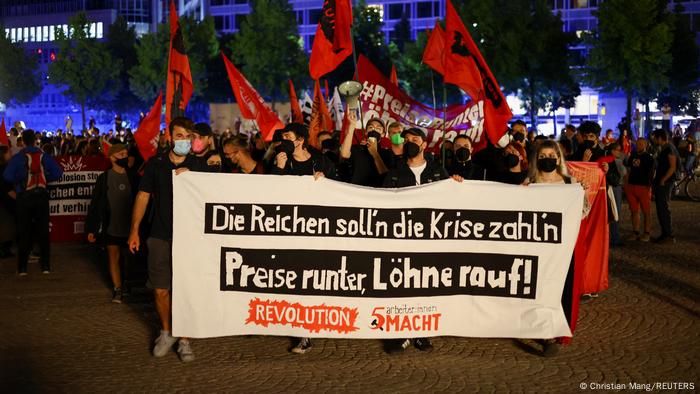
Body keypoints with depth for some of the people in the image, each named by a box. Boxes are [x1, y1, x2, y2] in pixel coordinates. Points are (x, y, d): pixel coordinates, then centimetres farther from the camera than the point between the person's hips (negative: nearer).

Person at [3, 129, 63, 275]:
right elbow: (57, 173, -4)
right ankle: (45, 266, 10)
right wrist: (45, 178, 7)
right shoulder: (45, 156, -1)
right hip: (41, 197, 2)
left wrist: (19, 180, 0)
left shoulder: (18, 158, -8)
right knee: (43, 231, 9)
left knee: (24, 232, 7)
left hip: (24, 198, -2)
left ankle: (22, 267, 8)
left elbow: (8, 176, -18)